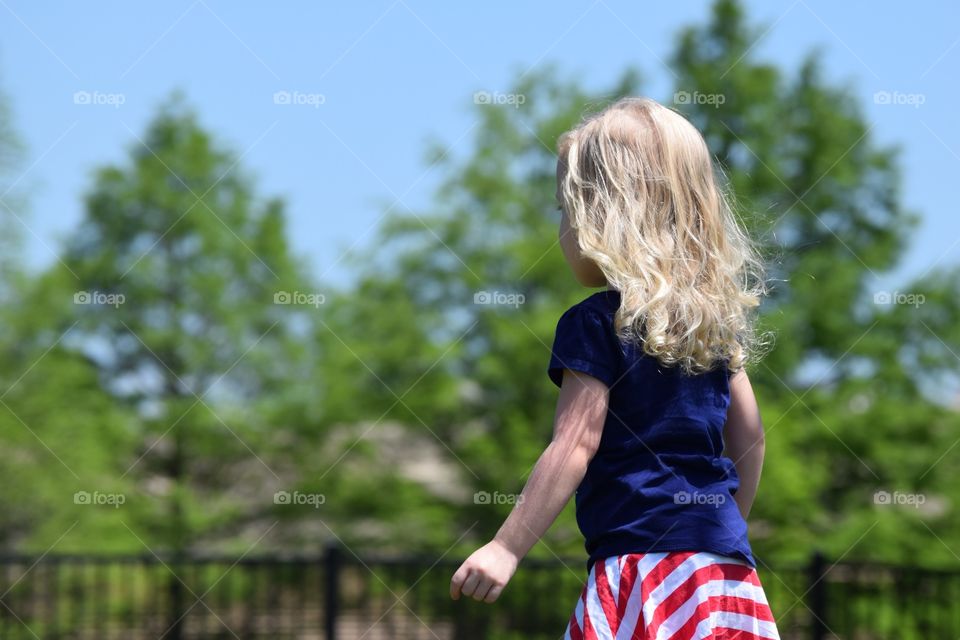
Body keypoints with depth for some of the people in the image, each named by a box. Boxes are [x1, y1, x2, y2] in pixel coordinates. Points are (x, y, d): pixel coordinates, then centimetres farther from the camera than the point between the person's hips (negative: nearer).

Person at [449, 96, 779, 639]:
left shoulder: (596, 324, -7)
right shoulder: (714, 317, 14)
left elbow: (575, 447, -12)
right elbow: (750, 437, 19)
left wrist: (506, 549, -10)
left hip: (643, 561, -7)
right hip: (726, 565, 7)